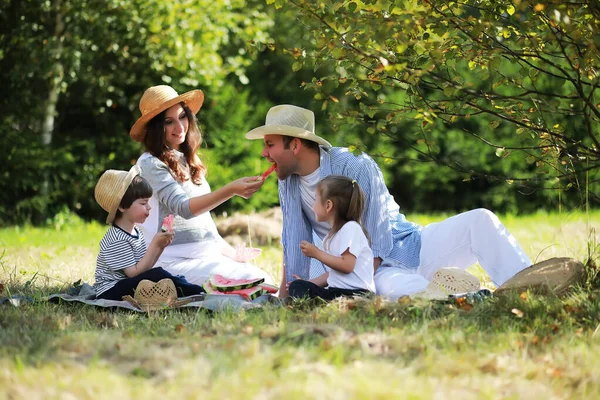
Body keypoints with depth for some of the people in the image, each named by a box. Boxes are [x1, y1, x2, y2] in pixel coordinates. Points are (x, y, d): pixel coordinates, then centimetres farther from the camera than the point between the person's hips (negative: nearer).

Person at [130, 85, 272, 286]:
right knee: (252, 282, -24)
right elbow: (183, 208, -22)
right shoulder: (150, 164, -9)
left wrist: (231, 253, 13)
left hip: (208, 257, 8)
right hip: (174, 262, -8)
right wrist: (231, 190, -35)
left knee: (263, 279, -13)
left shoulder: (188, 161, 17)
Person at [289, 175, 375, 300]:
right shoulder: (335, 233, 24)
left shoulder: (351, 228, -7)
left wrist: (317, 253, -10)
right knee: (297, 286, -5)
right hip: (336, 290, 10)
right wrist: (309, 284, 18)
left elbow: (347, 265, -17)